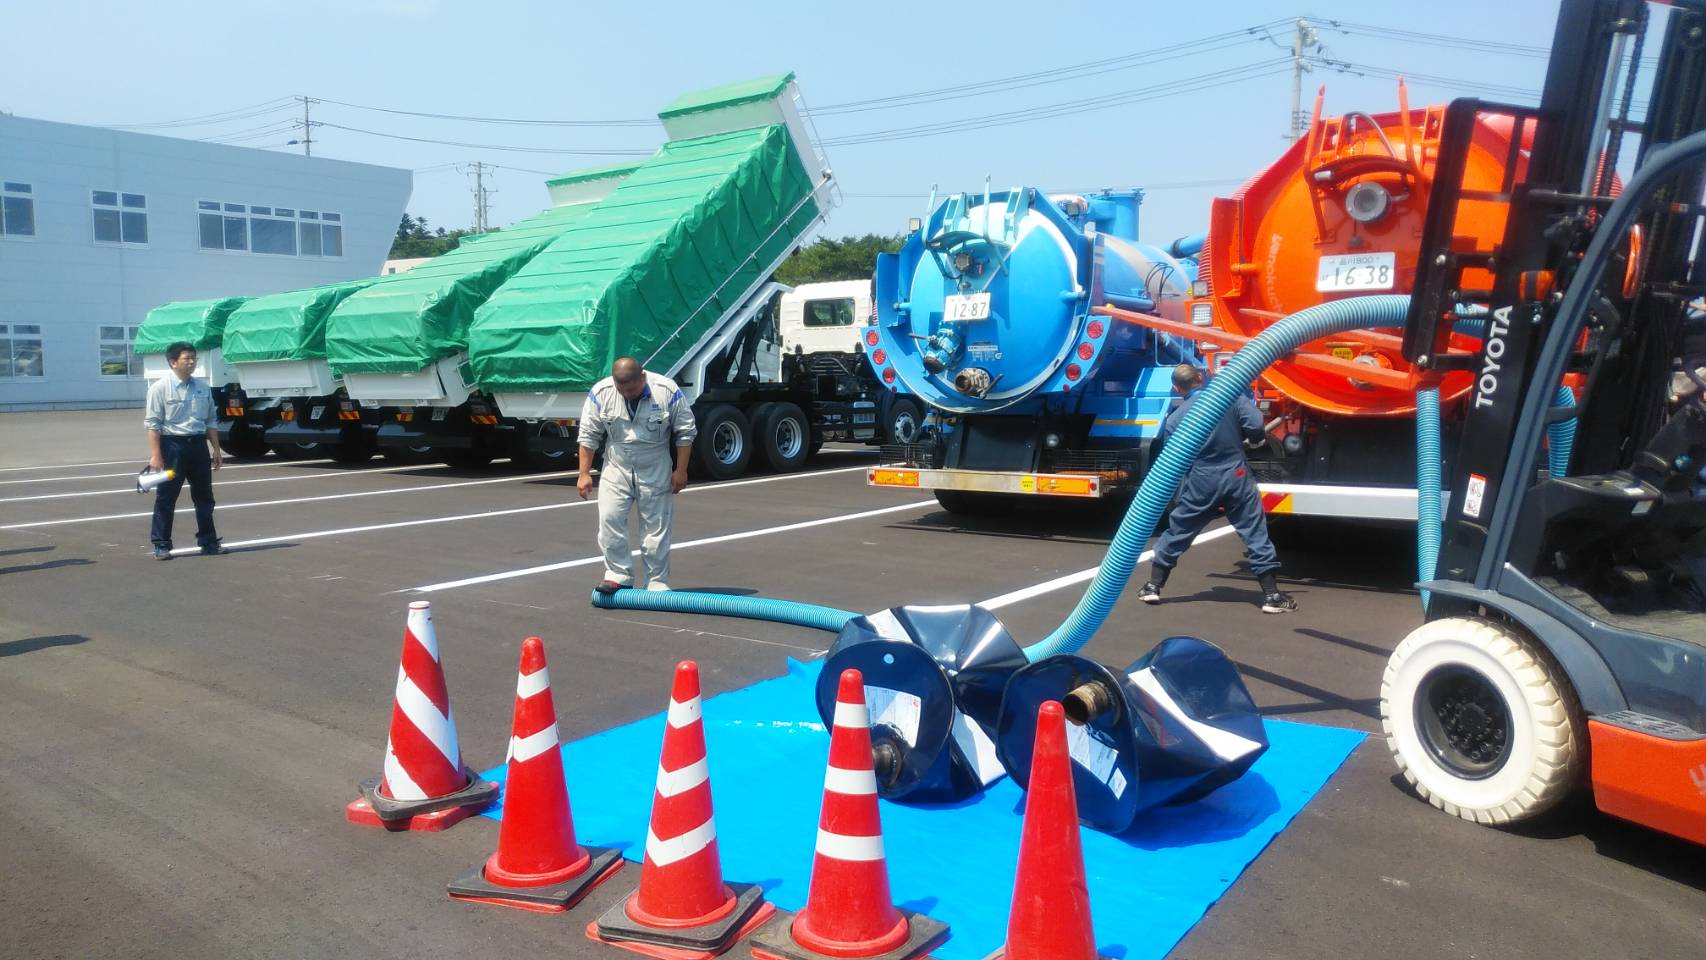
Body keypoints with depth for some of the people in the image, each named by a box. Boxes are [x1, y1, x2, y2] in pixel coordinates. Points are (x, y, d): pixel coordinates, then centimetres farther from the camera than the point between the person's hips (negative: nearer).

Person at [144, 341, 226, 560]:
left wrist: (216, 450, 11)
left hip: (198, 444, 5)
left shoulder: (203, 387, 10)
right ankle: (161, 546, 8)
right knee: (166, 498, 0)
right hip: (172, 444, -5)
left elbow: (211, 421, 15)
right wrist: (155, 455, -16)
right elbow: (152, 423, -10)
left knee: (204, 497, 10)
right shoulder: (160, 388, -6)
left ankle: (209, 543, 19)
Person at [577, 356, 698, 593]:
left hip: (655, 471, -2)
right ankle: (618, 575, 7)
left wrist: (680, 471, -7)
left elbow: (685, 432, -7)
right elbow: (588, 435, -3)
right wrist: (584, 473, -4)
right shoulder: (601, 392, -11)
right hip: (616, 468, 2)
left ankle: (657, 583, 13)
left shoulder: (667, 390, -16)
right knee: (609, 519, -6)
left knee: (656, 527, 3)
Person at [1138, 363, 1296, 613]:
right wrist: (1243, 438, 11)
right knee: (1255, 533, 6)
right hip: (1237, 477, 0)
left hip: (1200, 482, 1)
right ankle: (1272, 595, 6)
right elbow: (1256, 427, -11)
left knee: (1177, 532, 13)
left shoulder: (1175, 418, -3)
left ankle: (1153, 586, 18)